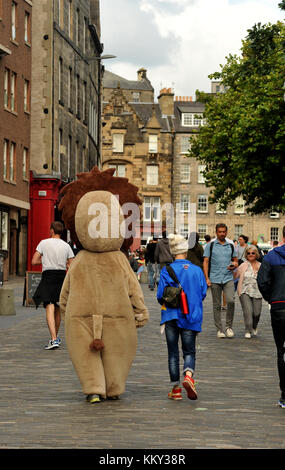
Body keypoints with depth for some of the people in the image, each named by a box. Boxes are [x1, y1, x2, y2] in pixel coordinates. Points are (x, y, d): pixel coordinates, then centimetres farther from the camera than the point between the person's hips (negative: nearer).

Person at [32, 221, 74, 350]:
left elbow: (34, 261, -2)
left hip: (48, 276, -4)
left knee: (50, 308, -11)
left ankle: (54, 339, -24)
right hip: (62, 276, 4)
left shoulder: (44, 243, -2)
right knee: (58, 308, 17)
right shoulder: (66, 246, 6)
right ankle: (55, 337, 30)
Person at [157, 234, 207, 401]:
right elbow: (203, 294, 3)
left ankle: (176, 388, 8)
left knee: (173, 353, 8)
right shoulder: (197, 270, 0)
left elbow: (161, 295, -9)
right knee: (189, 351, 7)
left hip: (172, 316, -1)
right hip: (192, 317, 1)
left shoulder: (167, 270, -7)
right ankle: (188, 375, -22)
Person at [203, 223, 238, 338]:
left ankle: (229, 326, 0)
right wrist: (207, 278, -7)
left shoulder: (231, 246, 12)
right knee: (216, 305, 3)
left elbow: (235, 261, 19)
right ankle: (219, 329, 12)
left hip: (228, 278, 1)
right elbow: (205, 262, 2)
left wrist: (234, 265, -6)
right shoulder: (210, 245, 5)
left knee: (230, 301, -16)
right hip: (215, 279, -1)